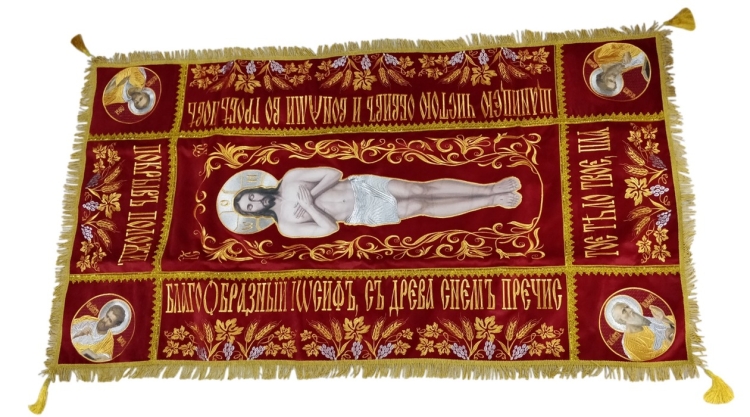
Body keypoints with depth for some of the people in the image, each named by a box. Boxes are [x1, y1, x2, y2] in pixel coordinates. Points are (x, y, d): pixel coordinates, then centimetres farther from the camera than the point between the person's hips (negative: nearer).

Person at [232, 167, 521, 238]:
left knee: (420, 189, -13)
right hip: (362, 213, -2)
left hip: (359, 186, 2)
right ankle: (490, 202, -10)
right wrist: (309, 205, -21)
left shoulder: (290, 179, 0)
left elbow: (334, 174, -3)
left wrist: (310, 193, -15)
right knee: (420, 207, -16)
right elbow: (330, 228, -15)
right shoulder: (286, 227, -6)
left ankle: (490, 189, -5)